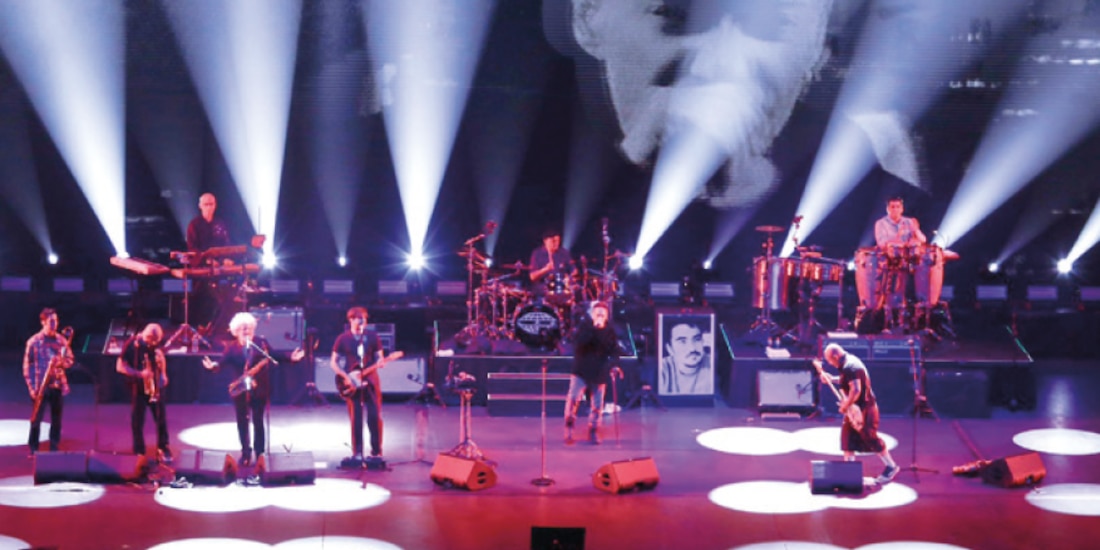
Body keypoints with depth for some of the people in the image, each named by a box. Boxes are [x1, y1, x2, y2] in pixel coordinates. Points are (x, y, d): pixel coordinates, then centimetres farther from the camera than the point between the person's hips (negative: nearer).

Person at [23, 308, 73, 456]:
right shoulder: (33, 341, -6)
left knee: (56, 420, 9)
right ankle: (33, 450, 8)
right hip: (40, 387, -3)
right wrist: (31, 387, -9)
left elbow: (70, 359, 10)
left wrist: (61, 362, -14)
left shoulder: (62, 340, 3)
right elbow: (27, 366, -4)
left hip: (58, 385, 3)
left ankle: (54, 449, 18)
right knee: (36, 419, -1)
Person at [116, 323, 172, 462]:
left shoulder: (156, 343, -2)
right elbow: (120, 367, -16)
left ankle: (163, 450, 16)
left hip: (156, 386, 4)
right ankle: (139, 453, 13)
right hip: (138, 387, -4)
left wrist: (163, 375, 4)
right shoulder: (132, 345, -16)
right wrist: (139, 374, -27)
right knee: (137, 421, 3)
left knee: (161, 418, 6)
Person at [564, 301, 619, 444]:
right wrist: (593, 328, -25)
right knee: (573, 398, -16)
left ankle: (593, 431, 20)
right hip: (581, 370, -2)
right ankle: (569, 428, -1)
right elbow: (578, 343, -20)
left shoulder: (609, 330, 2)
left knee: (597, 405, 5)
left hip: (599, 373, 2)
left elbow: (614, 350, 2)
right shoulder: (584, 325, -3)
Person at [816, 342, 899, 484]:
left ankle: (891, 467, 6)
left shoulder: (850, 367, -24)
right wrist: (831, 379, 14)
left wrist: (845, 406, -21)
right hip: (855, 408, 11)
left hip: (863, 408, -11)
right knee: (848, 438, 11)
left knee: (870, 439, -4)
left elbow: (856, 390, -32)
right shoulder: (849, 362, 9)